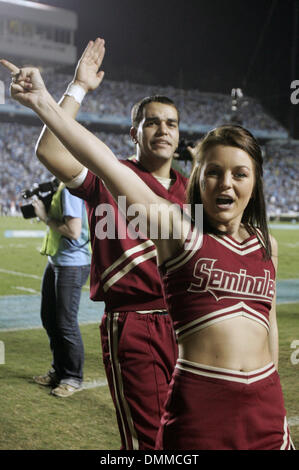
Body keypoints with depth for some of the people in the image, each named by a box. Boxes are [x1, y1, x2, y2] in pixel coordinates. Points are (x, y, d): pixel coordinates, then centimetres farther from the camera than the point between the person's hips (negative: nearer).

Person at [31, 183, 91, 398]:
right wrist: (43, 210, 5)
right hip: (56, 260, 10)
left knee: (66, 322, -2)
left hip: (72, 264, -10)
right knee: (50, 318, 18)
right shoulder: (61, 186, 11)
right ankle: (59, 370, 33)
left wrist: (46, 218, -14)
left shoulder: (70, 189, -19)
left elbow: (74, 231, -24)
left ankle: (73, 378, 13)